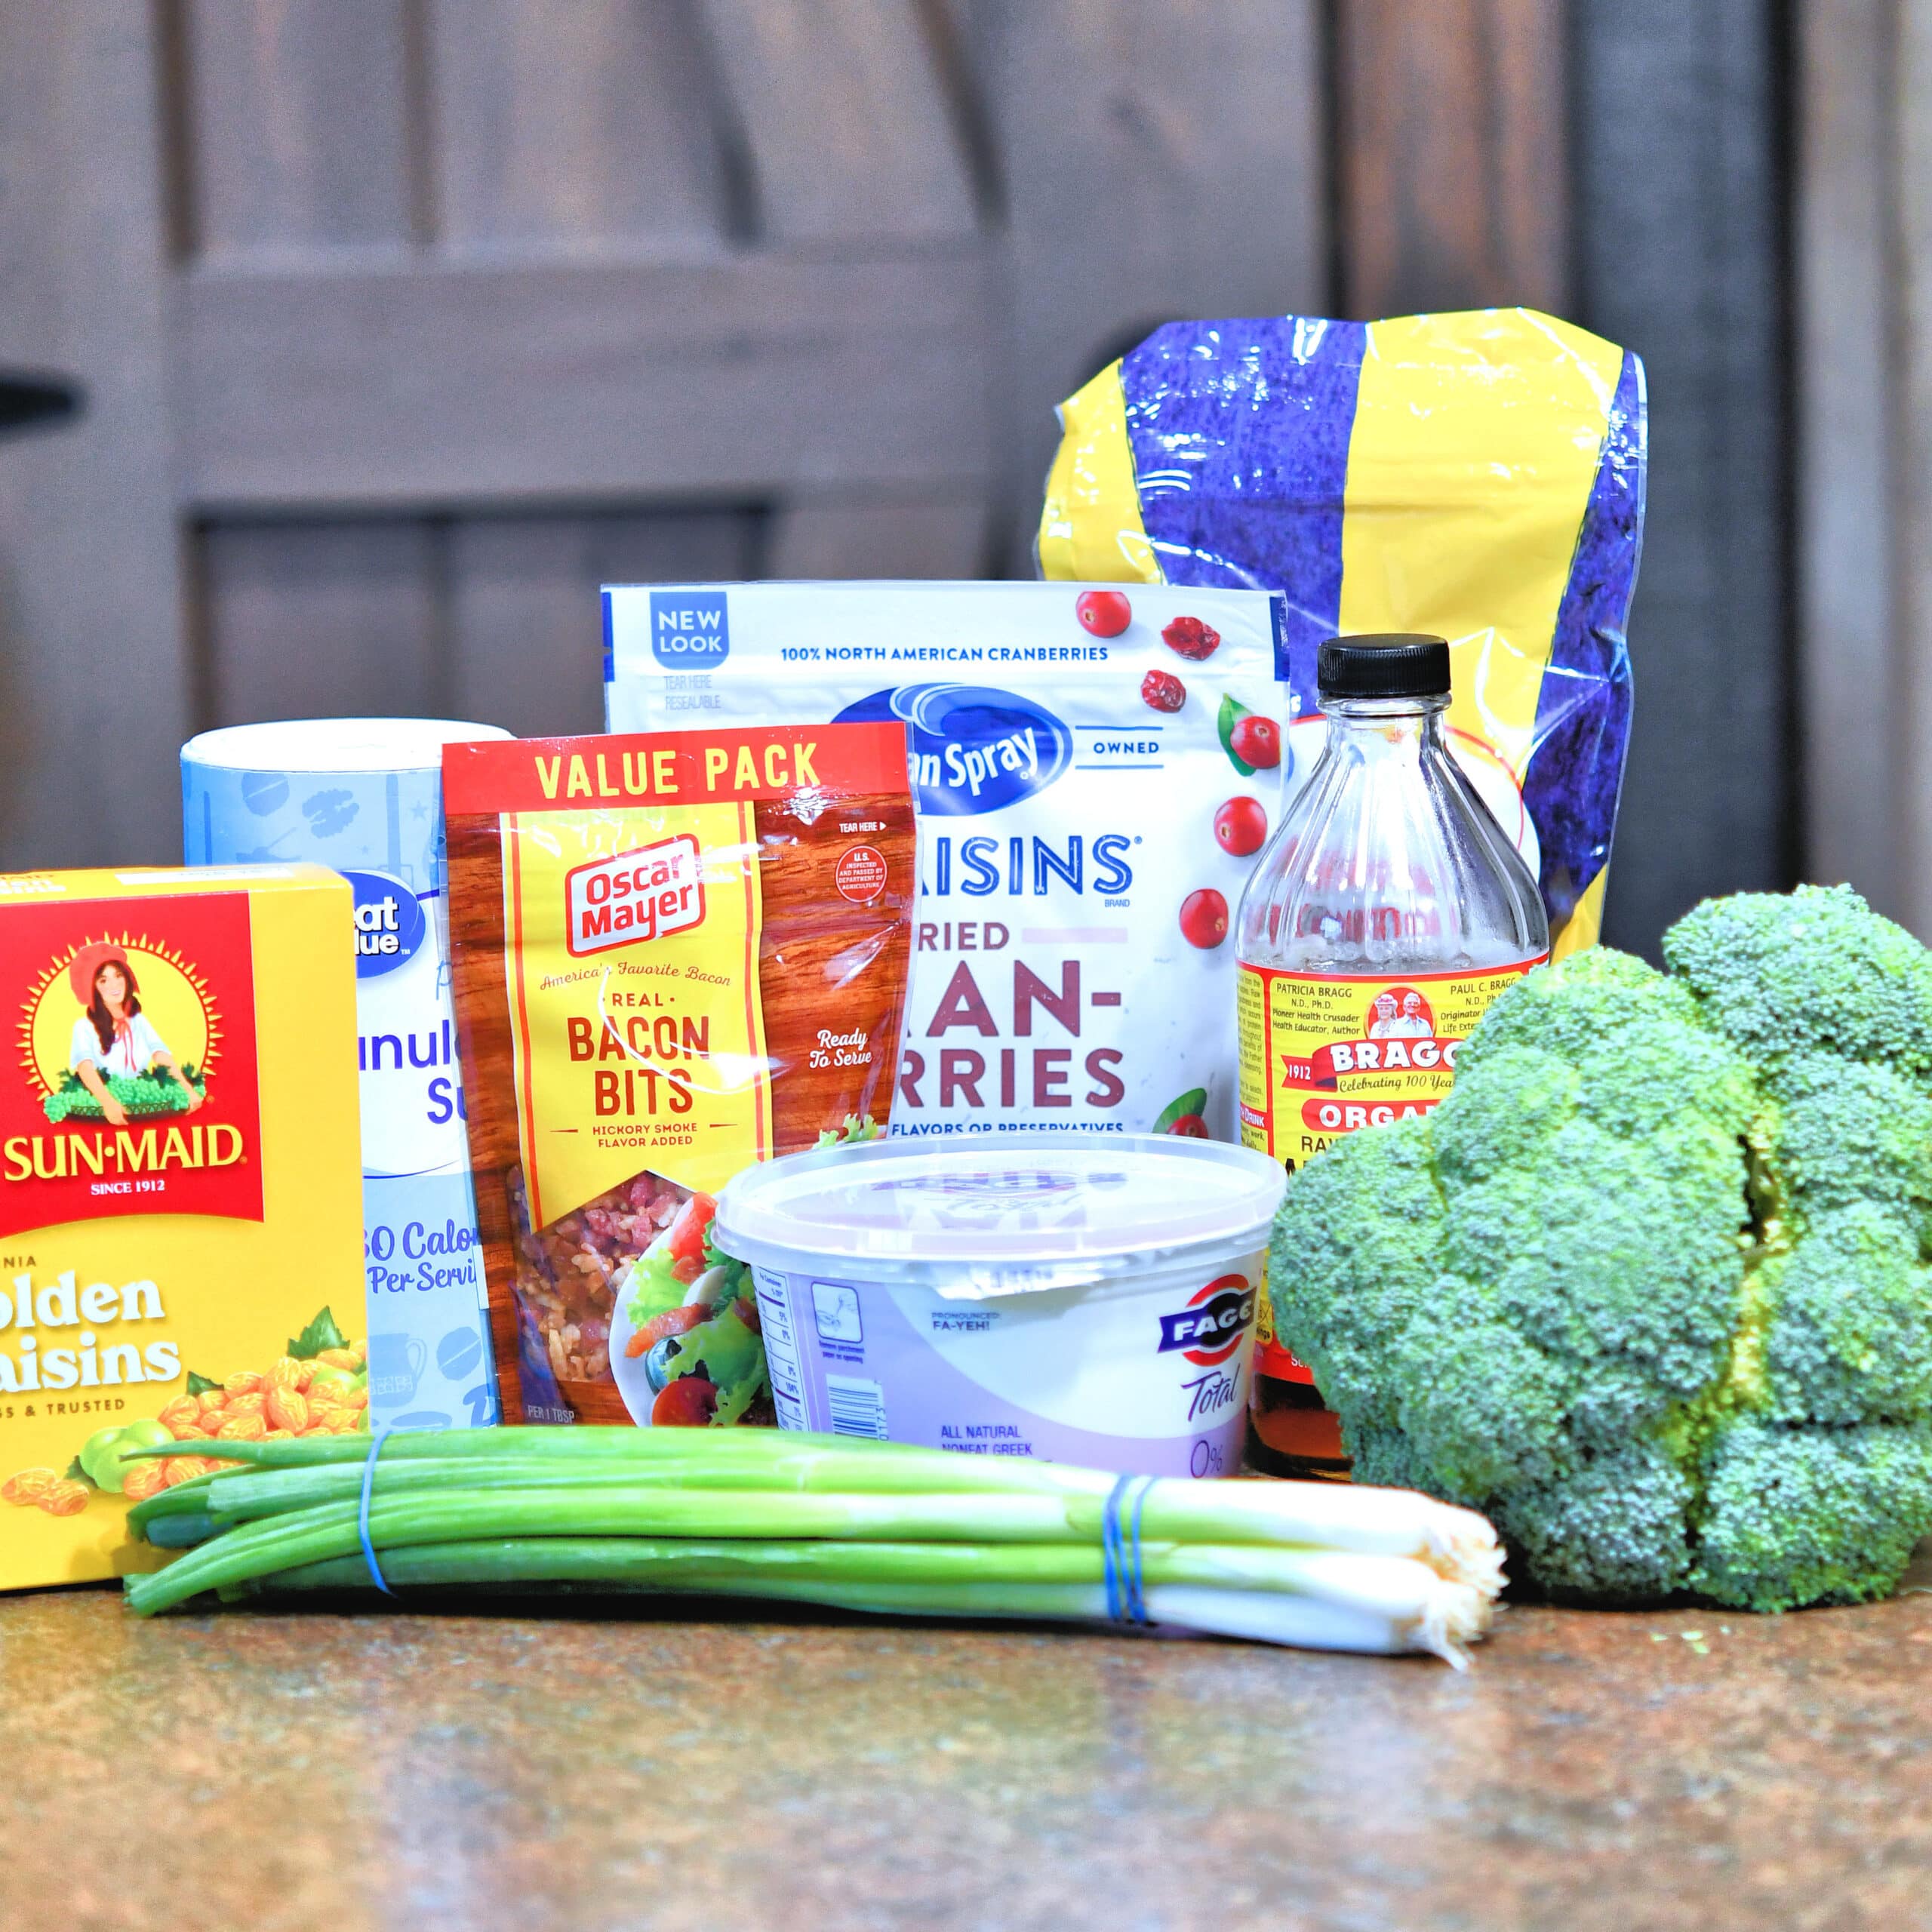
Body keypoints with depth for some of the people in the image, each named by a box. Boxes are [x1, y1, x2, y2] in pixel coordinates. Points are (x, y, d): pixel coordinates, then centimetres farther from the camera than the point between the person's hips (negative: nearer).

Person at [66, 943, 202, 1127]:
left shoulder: (139, 1020, 13)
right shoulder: (85, 1026, -1)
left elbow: (162, 1056, 0)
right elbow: (85, 1066, -17)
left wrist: (188, 1090, -17)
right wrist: (107, 1102, -34)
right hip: (101, 1108, -3)